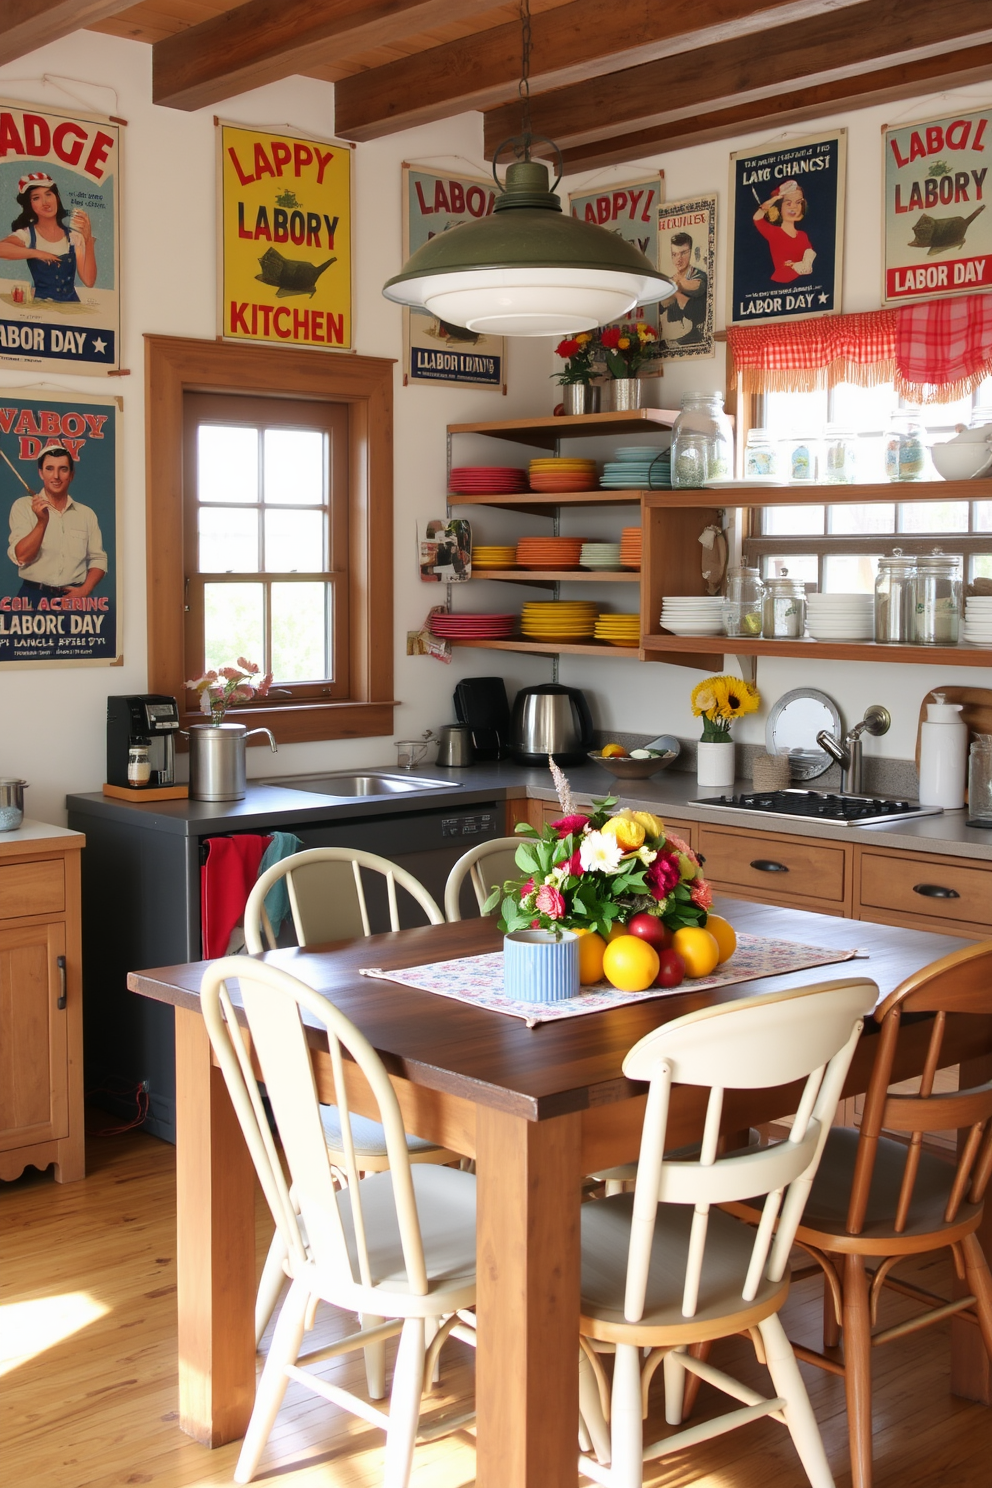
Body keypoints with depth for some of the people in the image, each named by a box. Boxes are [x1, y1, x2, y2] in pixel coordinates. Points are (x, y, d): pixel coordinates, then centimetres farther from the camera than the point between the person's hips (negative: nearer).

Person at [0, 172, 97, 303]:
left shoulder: (74, 236, 7)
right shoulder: (26, 235, 1)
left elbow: (89, 281, -3)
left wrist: (89, 240, -10)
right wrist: (36, 253, -15)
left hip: (70, 305, 2)